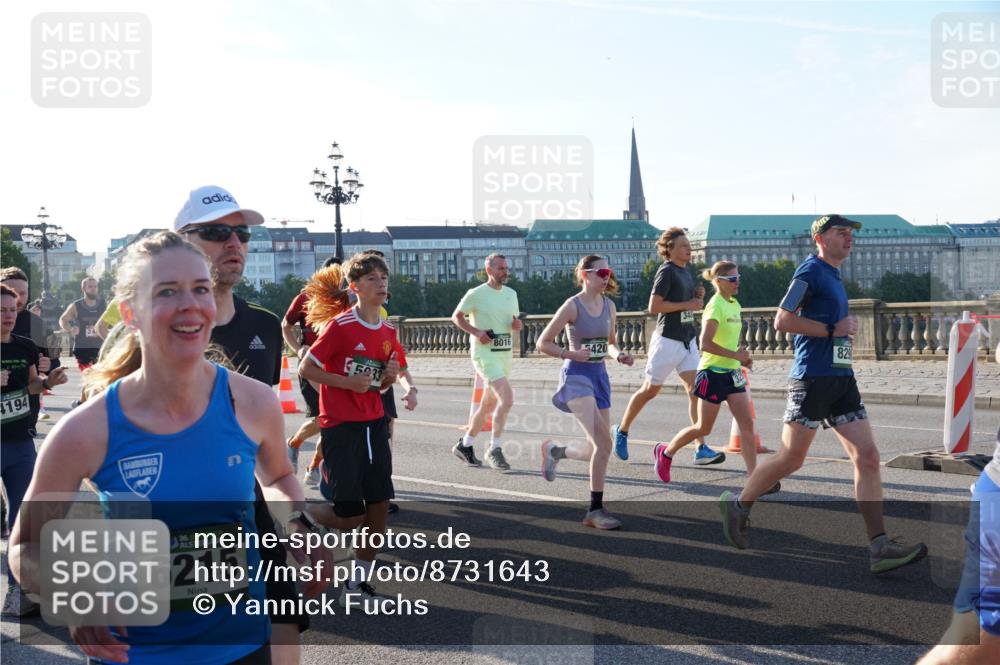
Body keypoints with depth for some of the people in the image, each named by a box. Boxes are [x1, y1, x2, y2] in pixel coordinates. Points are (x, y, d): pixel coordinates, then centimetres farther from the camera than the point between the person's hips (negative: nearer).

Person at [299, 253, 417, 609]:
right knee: (351, 516, -2)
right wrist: (349, 382, -19)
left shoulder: (387, 330, 7)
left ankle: (357, 584, 21)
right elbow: (306, 369, -11)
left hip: (374, 424, 7)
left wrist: (391, 376, -5)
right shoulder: (340, 325, -13)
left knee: (379, 508, 5)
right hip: (340, 427, -6)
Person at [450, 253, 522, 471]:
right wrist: (476, 332, -14)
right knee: (507, 398, -19)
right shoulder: (476, 294, -7)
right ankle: (494, 449, -6)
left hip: (505, 354, 7)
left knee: (489, 405, 13)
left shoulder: (511, 294, 12)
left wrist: (517, 325, -2)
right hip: (485, 354, -7)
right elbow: (457, 317, 0)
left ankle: (464, 445, 29)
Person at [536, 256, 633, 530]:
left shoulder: (609, 305, 9)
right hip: (577, 375, -7)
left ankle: (554, 451, 33)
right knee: (604, 444, -20)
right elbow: (542, 343, -7)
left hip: (599, 376, 7)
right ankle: (596, 509, -10)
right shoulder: (573, 306, -9)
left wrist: (620, 356, 1)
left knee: (599, 449, 5)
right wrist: (569, 354, -22)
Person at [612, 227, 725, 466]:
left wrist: (697, 298, 4)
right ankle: (621, 431, 25)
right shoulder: (666, 271, -12)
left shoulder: (685, 272, 13)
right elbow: (654, 306, -19)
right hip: (668, 339, -7)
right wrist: (686, 304, -18)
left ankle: (701, 449, -4)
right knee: (650, 390, 5)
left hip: (687, 340, 7)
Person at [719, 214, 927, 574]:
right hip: (812, 378, -8)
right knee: (791, 458, -1)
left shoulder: (834, 275, 20)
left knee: (868, 456, -1)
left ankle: (879, 548, 1)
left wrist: (847, 326, 16)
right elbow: (782, 320, -17)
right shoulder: (810, 271, -8)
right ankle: (737, 505, 20)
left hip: (842, 379, 8)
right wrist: (833, 329, -14)